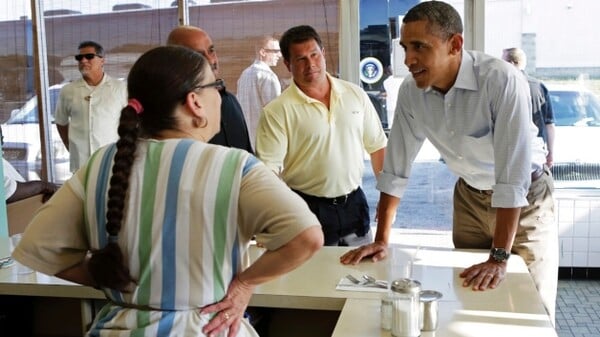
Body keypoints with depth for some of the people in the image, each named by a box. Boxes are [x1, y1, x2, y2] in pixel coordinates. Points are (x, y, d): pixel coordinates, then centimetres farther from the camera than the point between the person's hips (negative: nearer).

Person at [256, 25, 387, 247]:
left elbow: (377, 146, 10)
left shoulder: (355, 95, 3)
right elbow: (268, 170, -14)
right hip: (307, 210, -4)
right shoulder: (277, 112, -10)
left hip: (354, 205, 4)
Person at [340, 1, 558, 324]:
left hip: (525, 197, -4)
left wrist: (499, 257, -32)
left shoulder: (502, 80, -30)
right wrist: (382, 239, -8)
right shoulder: (410, 91, -14)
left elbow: (513, 173, -32)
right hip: (470, 195, 4)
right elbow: (396, 166, -8)